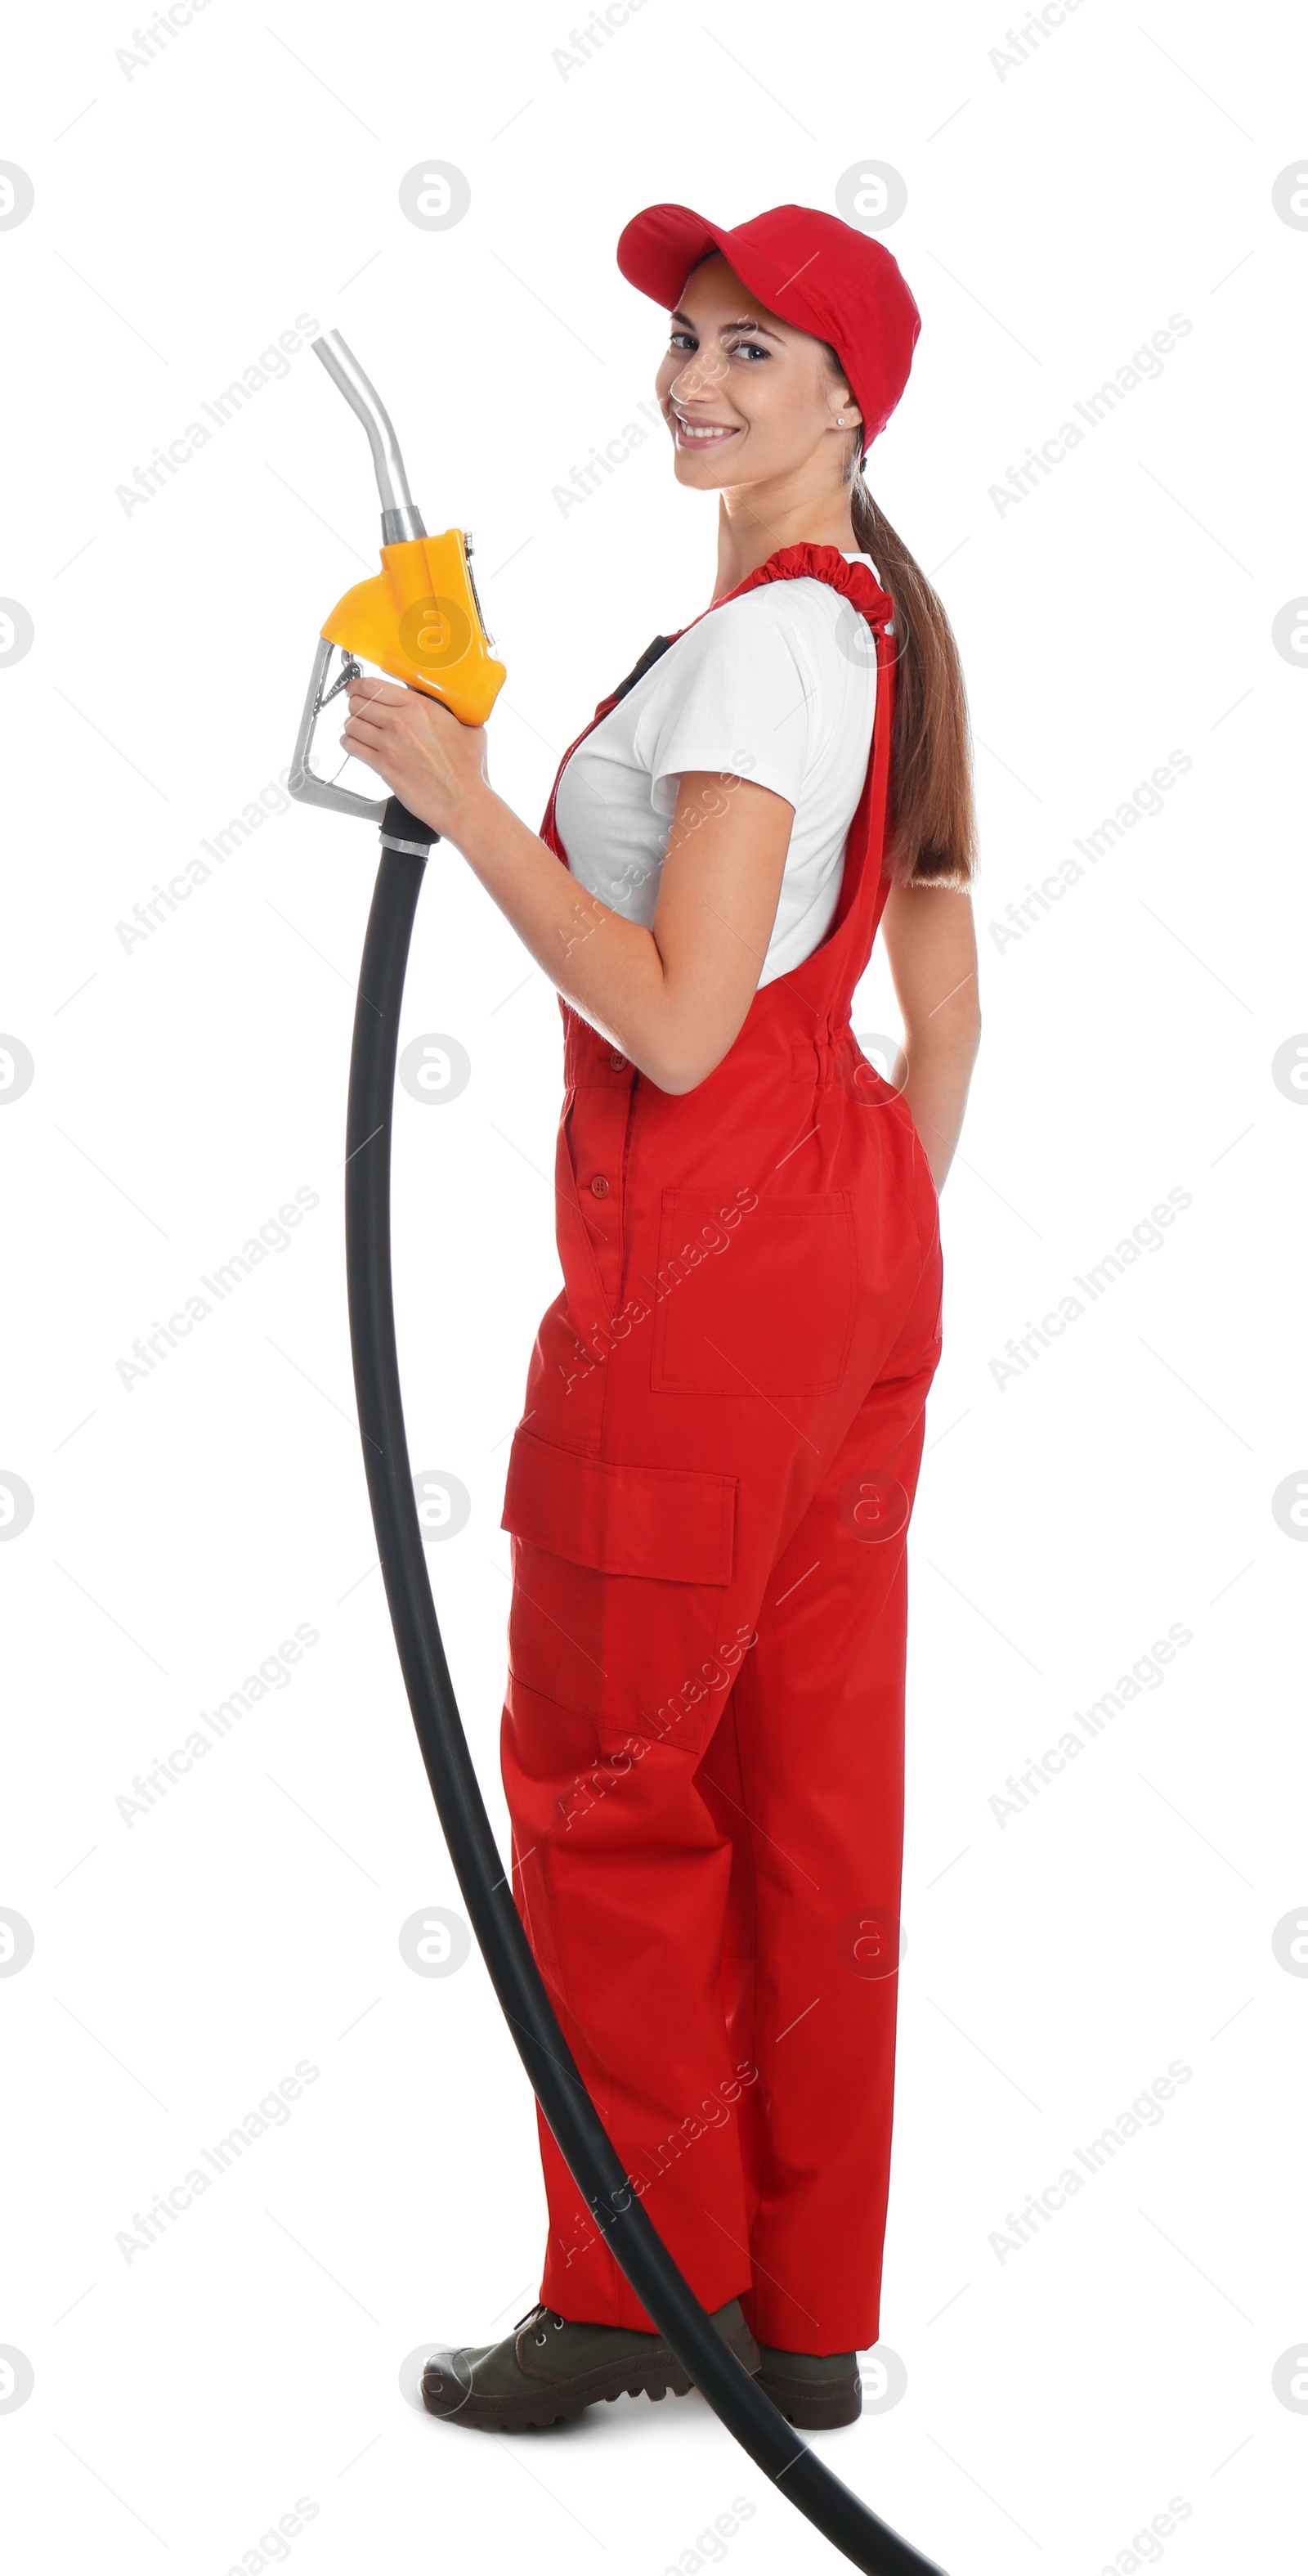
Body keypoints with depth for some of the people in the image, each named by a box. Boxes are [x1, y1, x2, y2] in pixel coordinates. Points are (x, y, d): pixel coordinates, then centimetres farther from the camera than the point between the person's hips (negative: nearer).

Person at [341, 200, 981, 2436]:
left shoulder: (759, 639, -15)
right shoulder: (886, 630, 14)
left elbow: (673, 1022, -21)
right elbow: (947, 1018, 16)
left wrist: (462, 799, -16)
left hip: (708, 1242, -10)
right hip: (851, 1226, 10)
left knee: (607, 1765, 4)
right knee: (816, 1769, 12)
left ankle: (641, 2281, 17)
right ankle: (806, 2313, 22)